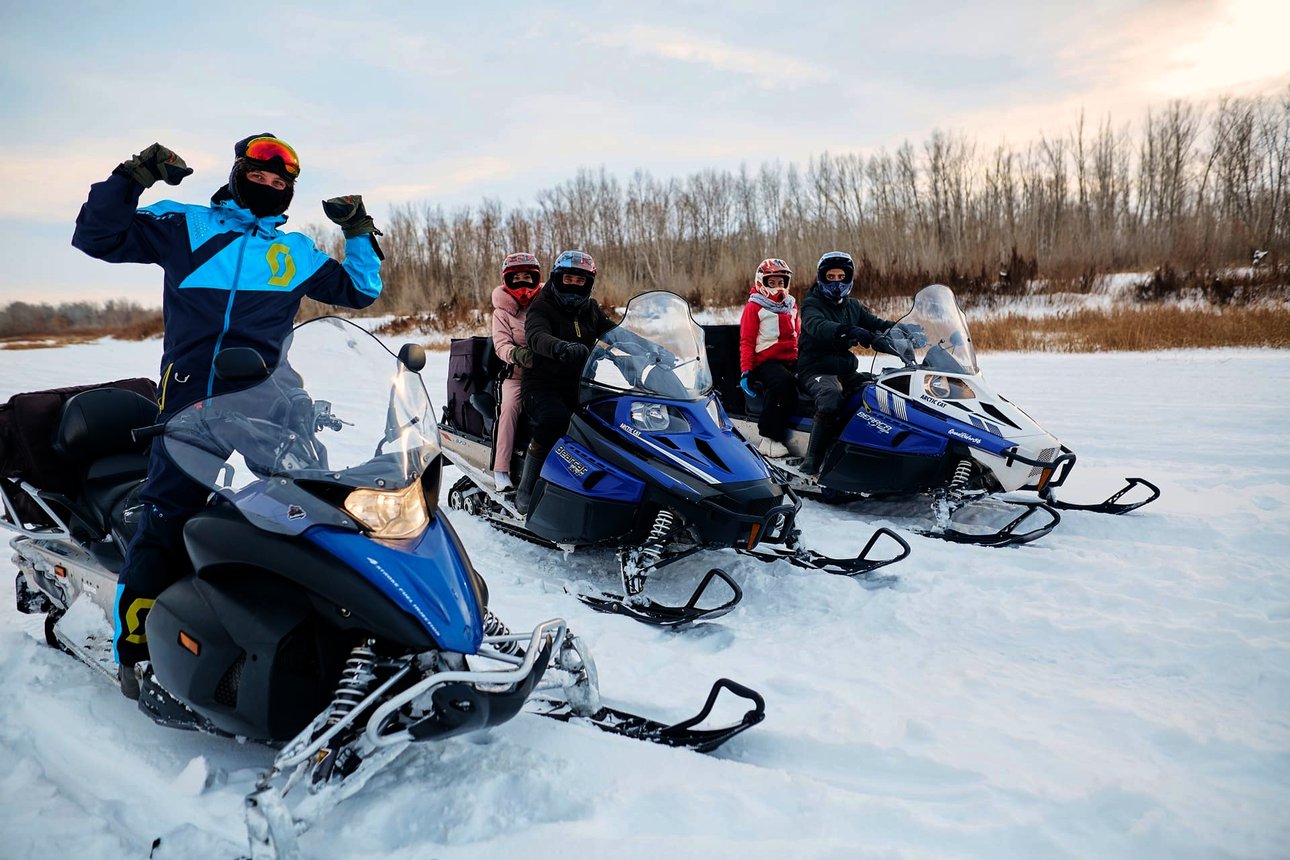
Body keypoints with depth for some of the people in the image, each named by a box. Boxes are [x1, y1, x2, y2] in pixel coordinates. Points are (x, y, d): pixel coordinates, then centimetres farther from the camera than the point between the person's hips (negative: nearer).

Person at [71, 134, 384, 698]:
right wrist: (132, 179, 0)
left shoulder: (297, 252, 21)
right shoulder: (184, 225, 12)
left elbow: (358, 291, 27)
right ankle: (133, 647, 6)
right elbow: (97, 237, 9)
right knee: (166, 521, -4)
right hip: (189, 401, -3)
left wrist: (359, 234, 18)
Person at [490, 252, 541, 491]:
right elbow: (501, 344, -4)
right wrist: (516, 354, -26)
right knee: (510, 405, -28)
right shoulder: (502, 311, 8)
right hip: (516, 373, -1)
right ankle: (501, 469, -26)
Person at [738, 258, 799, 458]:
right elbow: (746, 342, -1)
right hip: (766, 361, -6)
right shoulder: (754, 307, 4)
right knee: (783, 382, -37)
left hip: (792, 360, 6)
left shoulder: (790, 307, 22)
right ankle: (769, 438, -33)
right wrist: (745, 371, -11)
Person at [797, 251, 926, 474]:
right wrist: (847, 331, -45)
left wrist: (900, 329, -17)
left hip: (846, 371, 7)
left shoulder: (852, 307, 19)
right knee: (831, 401, -37)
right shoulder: (812, 304, -3)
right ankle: (811, 464, -33)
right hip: (816, 370, -7)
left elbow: (877, 323, 6)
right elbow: (817, 326, -26)